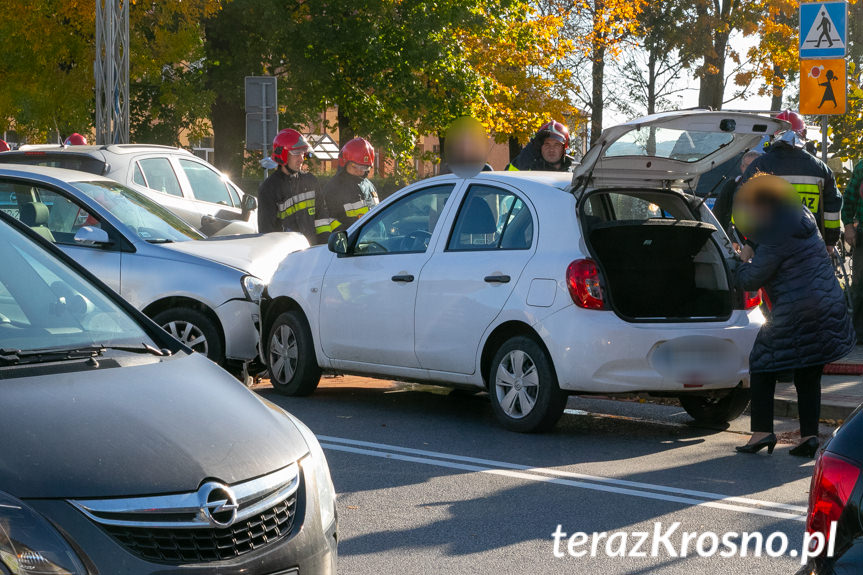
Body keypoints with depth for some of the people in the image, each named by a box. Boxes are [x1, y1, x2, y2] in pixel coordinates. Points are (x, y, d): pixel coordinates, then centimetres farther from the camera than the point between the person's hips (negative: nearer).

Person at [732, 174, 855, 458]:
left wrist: (741, 266, 10)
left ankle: (762, 430, -1)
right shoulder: (804, 220, 12)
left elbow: (751, 280, -11)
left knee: (763, 366, 5)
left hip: (796, 314, -8)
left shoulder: (778, 238, -14)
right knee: (809, 376, 12)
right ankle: (809, 434, 6)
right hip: (831, 306, 8)